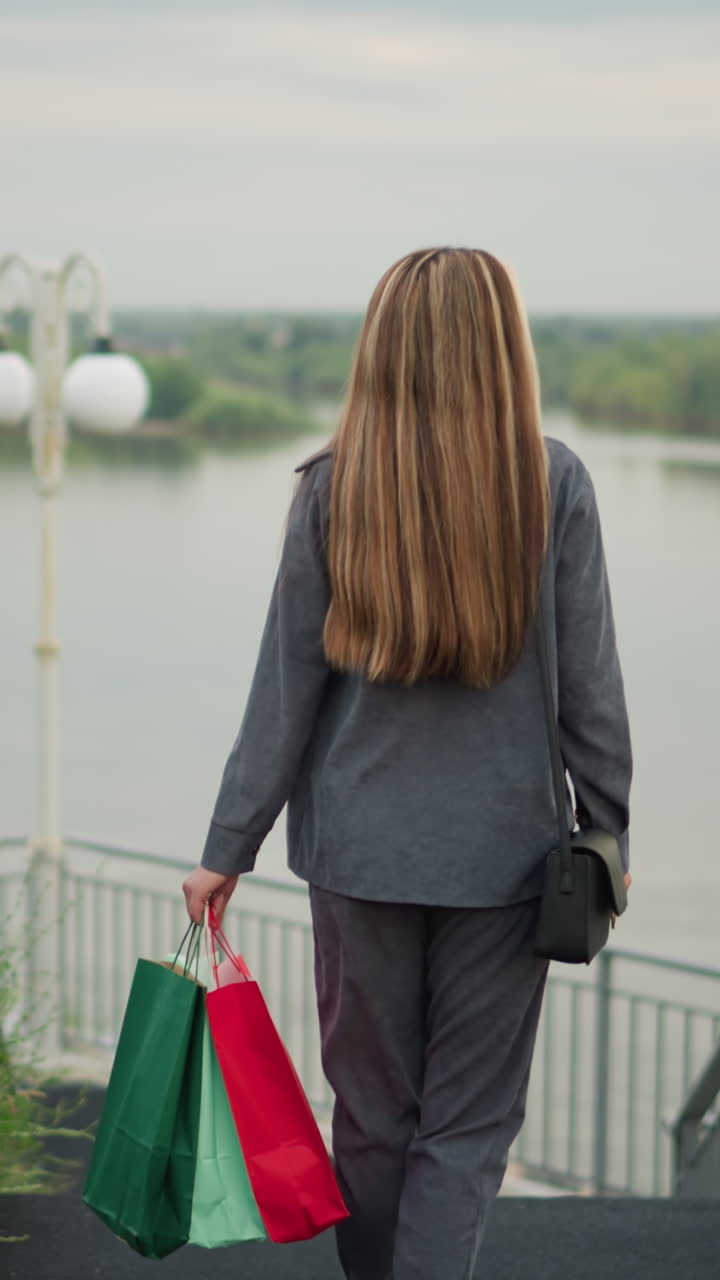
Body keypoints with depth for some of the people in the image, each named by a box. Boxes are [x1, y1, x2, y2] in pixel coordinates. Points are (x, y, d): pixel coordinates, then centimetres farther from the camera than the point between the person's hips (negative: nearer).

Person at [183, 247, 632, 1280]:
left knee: (372, 1114, 16)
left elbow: (286, 688, -3)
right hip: (503, 849, -1)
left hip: (361, 846, 2)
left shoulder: (334, 488, -5)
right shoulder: (553, 484, -8)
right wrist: (607, 833, 7)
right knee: (468, 1126, 6)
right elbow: (589, 685, -4)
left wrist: (228, 847, 5)